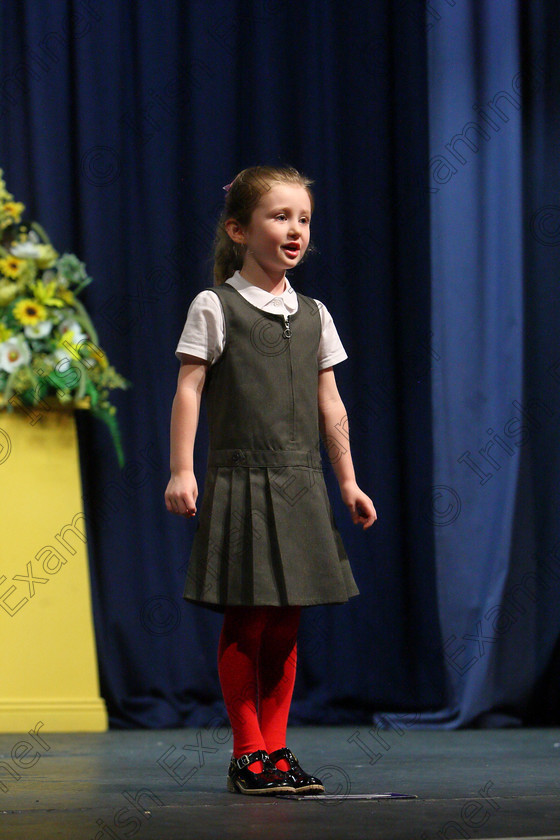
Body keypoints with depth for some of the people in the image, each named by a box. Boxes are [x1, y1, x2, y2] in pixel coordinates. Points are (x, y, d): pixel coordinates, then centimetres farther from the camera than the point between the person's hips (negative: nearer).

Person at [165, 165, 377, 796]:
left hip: (301, 486, 5)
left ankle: (275, 749, 13)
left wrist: (348, 481, 13)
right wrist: (181, 471, -13)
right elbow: (188, 390, -5)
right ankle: (248, 753, 3)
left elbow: (329, 405, 15)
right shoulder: (215, 307, -2)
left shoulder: (314, 316, 12)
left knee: (285, 625, 6)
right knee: (244, 622, -4)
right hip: (240, 481, -5)